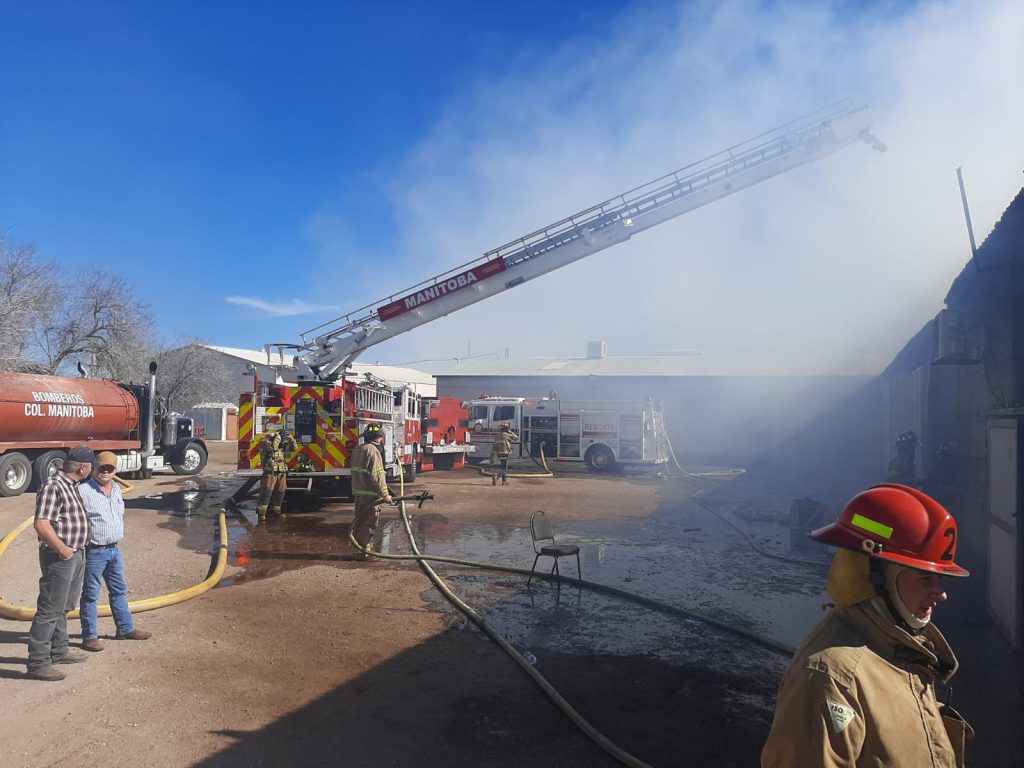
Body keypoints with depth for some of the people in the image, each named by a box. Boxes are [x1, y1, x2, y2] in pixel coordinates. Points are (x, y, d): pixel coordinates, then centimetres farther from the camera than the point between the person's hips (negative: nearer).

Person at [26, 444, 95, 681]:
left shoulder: (72, 485, 9)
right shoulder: (53, 487, -20)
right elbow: (41, 525, -26)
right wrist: (62, 549, -21)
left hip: (77, 555, 10)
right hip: (59, 558, -10)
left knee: (63, 607, 20)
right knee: (49, 610, -2)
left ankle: (58, 650, 33)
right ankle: (38, 663, 5)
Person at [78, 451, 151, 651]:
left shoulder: (116, 489, 10)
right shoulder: (83, 491, -15)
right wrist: (85, 539, -16)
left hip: (114, 550, 8)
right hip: (94, 551, -8)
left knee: (119, 591, 17)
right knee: (90, 595, 4)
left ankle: (125, 629, 29)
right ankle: (89, 636, 15)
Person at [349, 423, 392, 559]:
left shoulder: (358, 450, 14)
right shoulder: (373, 451, -16)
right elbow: (377, 476, -21)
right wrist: (385, 495, -19)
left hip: (358, 491, 10)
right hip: (370, 493, -10)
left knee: (359, 521, 17)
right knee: (367, 522, -4)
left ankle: (358, 548, 25)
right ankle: (360, 551, -2)